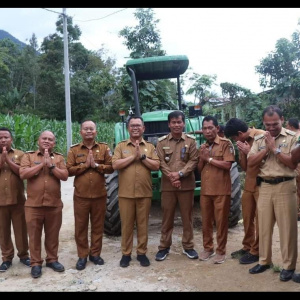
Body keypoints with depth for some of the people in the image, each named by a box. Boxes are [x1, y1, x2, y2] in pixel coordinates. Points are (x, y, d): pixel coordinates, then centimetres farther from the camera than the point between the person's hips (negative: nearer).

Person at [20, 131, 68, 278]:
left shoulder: (59, 157, 8)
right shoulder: (28, 155, 3)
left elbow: (64, 176, -4)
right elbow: (23, 174, -11)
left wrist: (51, 165, -14)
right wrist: (42, 164, -13)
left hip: (54, 204, 2)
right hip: (33, 204, -1)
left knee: (53, 235, 11)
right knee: (34, 235, 6)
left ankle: (52, 259, 27)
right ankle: (36, 263, 19)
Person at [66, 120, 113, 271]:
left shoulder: (104, 148, 4)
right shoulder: (74, 150, 3)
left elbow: (111, 167, -2)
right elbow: (69, 170, -4)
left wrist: (96, 165, -15)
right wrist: (85, 165, -13)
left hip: (99, 194, 1)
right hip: (81, 195, 0)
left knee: (98, 225, 9)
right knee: (81, 226, 6)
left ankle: (95, 253, 23)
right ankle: (82, 255, 18)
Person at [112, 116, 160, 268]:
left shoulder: (150, 146, 8)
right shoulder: (121, 146, 4)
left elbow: (156, 166, -2)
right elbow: (115, 165, -9)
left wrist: (142, 156, -14)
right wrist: (133, 156, -13)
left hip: (144, 193, 1)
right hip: (125, 193, -1)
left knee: (142, 224, 9)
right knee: (126, 224, 7)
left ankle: (142, 253, 22)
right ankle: (126, 253, 20)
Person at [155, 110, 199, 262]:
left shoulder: (191, 140, 1)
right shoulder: (162, 142, 2)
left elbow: (193, 161, -5)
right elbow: (161, 162, -3)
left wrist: (180, 173, -17)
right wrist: (171, 176, -15)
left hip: (186, 184, 0)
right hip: (168, 185, 0)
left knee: (187, 216, 8)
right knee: (167, 217, 8)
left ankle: (188, 246, 22)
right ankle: (164, 247, 20)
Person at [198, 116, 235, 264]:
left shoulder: (226, 143, -5)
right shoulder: (203, 147, 14)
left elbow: (227, 165, -16)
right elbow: (199, 169, 14)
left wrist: (209, 158, -11)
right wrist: (201, 158, -5)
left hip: (221, 190, -5)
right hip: (205, 190, 6)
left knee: (221, 222, 3)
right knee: (206, 221, 12)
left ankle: (221, 251, 15)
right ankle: (208, 248, 26)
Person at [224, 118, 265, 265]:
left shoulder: (262, 136, -12)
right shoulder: (244, 142, 11)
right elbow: (244, 167, 12)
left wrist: (249, 151, -14)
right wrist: (242, 152, -3)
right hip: (248, 185, 8)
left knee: (260, 220, 0)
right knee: (247, 218, 14)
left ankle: (256, 252, 10)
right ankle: (247, 247, 28)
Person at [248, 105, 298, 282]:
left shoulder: (292, 137, -3)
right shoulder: (259, 140, 10)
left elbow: (293, 163, -12)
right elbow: (250, 163, 1)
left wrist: (275, 148, -14)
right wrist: (266, 149, -8)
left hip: (285, 186, -4)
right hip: (264, 187, 4)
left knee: (287, 227, 2)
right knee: (264, 226, 11)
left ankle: (289, 266, 14)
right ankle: (265, 261, 25)